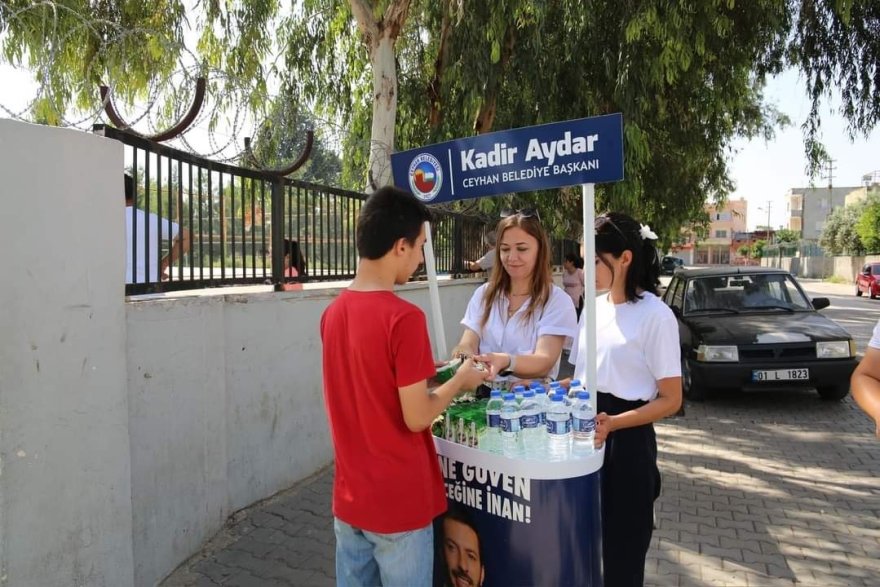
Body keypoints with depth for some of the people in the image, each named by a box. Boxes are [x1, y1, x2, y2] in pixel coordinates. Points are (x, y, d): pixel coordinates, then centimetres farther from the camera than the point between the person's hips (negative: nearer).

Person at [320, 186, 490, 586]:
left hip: (349, 498, 7)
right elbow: (416, 418, -19)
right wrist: (460, 380, -4)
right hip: (399, 504, -6)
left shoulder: (333, 313, 1)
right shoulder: (403, 317, -22)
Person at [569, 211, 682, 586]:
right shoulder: (594, 307, 6)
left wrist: (613, 423, -25)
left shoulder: (656, 316, -13)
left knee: (622, 551, 7)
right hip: (585, 433, 6)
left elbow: (671, 400, -13)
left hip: (626, 441, -6)